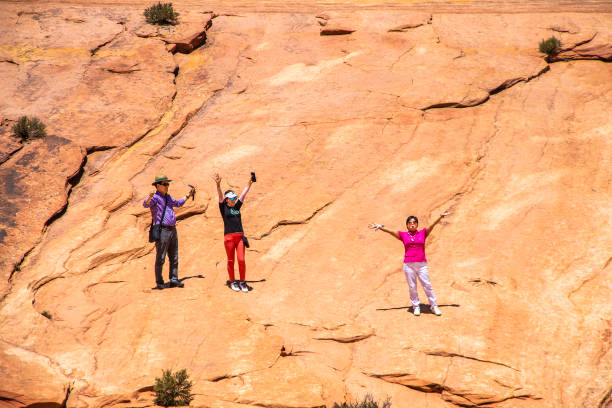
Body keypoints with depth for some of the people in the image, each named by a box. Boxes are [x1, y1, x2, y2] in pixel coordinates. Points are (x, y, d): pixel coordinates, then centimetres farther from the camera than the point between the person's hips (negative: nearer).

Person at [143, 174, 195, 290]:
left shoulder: (167, 197, 16)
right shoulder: (155, 197, -10)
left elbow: (178, 203, 35)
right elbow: (145, 204, -31)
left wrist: (188, 195, 32)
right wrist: (150, 197, -51)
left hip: (172, 230, 8)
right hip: (162, 231, -8)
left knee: (174, 258, 12)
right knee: (160, 258, -4)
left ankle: (174, 280, 20)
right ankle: (159, 282, 1)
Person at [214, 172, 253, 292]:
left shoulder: (237, 207, 17)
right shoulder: (224, 207, 4)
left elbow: (244, 194, 18)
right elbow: (220, 196, -10)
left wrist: (250, 183, 15)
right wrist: (218, 185, -24)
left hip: (240, 236, 4)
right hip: (229, 237, -4)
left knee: (241, 260, -2)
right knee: (230, 261, 3)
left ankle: (242, 282, 7)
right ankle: (232, 282, 13)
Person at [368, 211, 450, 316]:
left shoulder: (423, 233, 9)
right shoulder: (403, 235, 10)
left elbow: (432, 225, 0)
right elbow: (390, 231, 6)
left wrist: (441, 217, -11)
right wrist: (379, 227, -1)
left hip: (422, 264, -1)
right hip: (408, 264, 1)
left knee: (427, 285, -2)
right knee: (412, 287, 4)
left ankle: (433, 306, 6)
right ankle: (416, 306, 14)